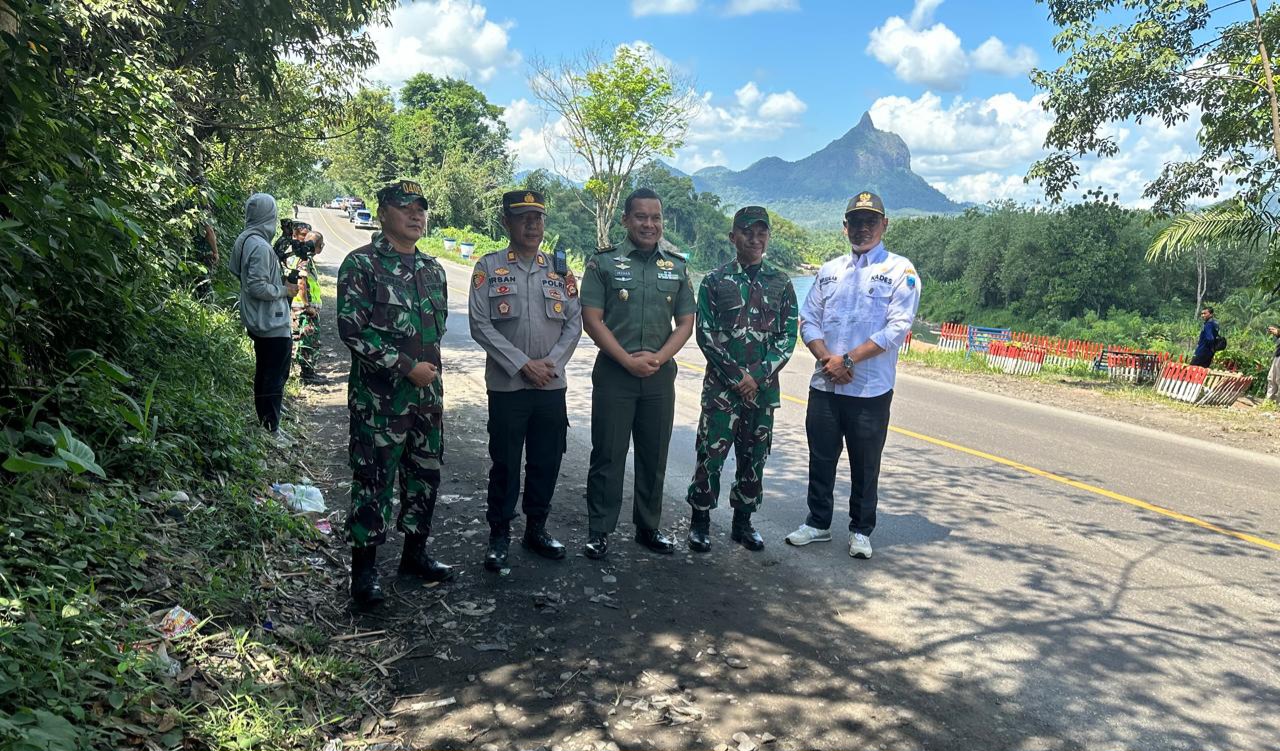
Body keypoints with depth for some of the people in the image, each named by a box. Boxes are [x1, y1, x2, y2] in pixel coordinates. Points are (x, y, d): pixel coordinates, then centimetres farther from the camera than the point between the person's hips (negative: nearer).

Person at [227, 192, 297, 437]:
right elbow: (257, 287, -26)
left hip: (257, 323, 10)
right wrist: (284, 290, -12)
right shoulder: (260, 246, -23)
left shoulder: (243, 241, 6)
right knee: (275, 378, -2)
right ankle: (272, 430, 4)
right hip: (273, 324, -10)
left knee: (263, 374, 21)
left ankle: (264, 424, 34)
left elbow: (234, 270, 20)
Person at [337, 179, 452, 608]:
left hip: (427, 394, 7)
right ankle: (364, 569, 15)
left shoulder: (432, 269, 12)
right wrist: (406, 366, -16)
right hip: (379, 399, -6)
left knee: (425, 476, 13)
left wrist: (429, 365, 12)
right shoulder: (361, 264, -8)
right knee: (373, 482, 1)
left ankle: (415, 554, 30)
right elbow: (352, 329, -15)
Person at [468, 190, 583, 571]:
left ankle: (536, 529, 28)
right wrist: (523, 364, -14)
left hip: (552, 386, 3)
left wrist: (551, 363, -8)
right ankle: (499, 535, 20)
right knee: (505, 464, 5)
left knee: (547, 461, 11)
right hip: (507, 386, -3)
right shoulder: (489, 267, -1)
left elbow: (574, 324, 6)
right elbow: (480, 325, -8)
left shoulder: (560, 270, 9)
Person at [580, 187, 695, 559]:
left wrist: (658, 357, -9)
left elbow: (685, 322, 8)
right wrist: (628, 361, -14)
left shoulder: (677, 266, 9)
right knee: (607, 455, 2)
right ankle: (599, 531, 13)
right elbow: (591, 320, -6)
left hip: (660, 375, 3)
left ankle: (648, 527, 24)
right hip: (614, 373, -3)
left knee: (654, 456, 11)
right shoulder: (603, 263, 0)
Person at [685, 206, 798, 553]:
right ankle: (700, 521, 16)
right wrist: (737, 375, -12)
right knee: (710, 454, -1)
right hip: (721, 386, -2)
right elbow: (705, 335, -5)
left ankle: (742, 522, 26)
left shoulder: (781, 283, 6)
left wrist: (759, 376, -10)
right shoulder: (714, 281, -1)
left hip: (764, 389, 3)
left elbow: (788, 337, 2)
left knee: (754, 458, 10)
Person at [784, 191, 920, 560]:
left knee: (865, 466, 7)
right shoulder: (829, 270, 13)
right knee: (821, 459, 12)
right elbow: (808, 319, 8)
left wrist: (848, 360, -17)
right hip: (824, 386, 4)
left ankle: (861, 530, 23)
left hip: (870, 390, -4)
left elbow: (898, 328, -12)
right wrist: (827, 359, -10)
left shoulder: (900, 270, -2)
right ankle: (818, 523, 27)